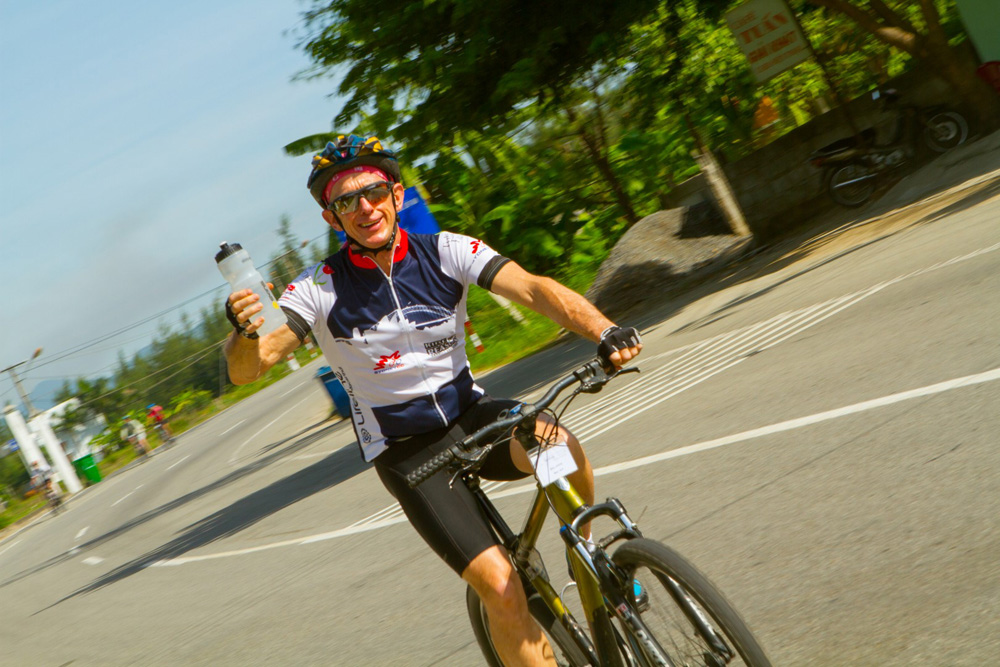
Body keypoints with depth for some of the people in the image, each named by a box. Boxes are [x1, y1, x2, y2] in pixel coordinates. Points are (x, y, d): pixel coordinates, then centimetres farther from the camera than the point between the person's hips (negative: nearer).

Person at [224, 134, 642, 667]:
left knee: (560, 446, -31)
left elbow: (532, 288, -21)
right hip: (407, 454, -2)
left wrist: (604, 331, -39)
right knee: (501, 588, -19)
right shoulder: (320, 288, -12)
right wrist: (243, 331, -42)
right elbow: (245, 370, -18)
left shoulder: (443, 252, -9)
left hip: (469, 414, 2)